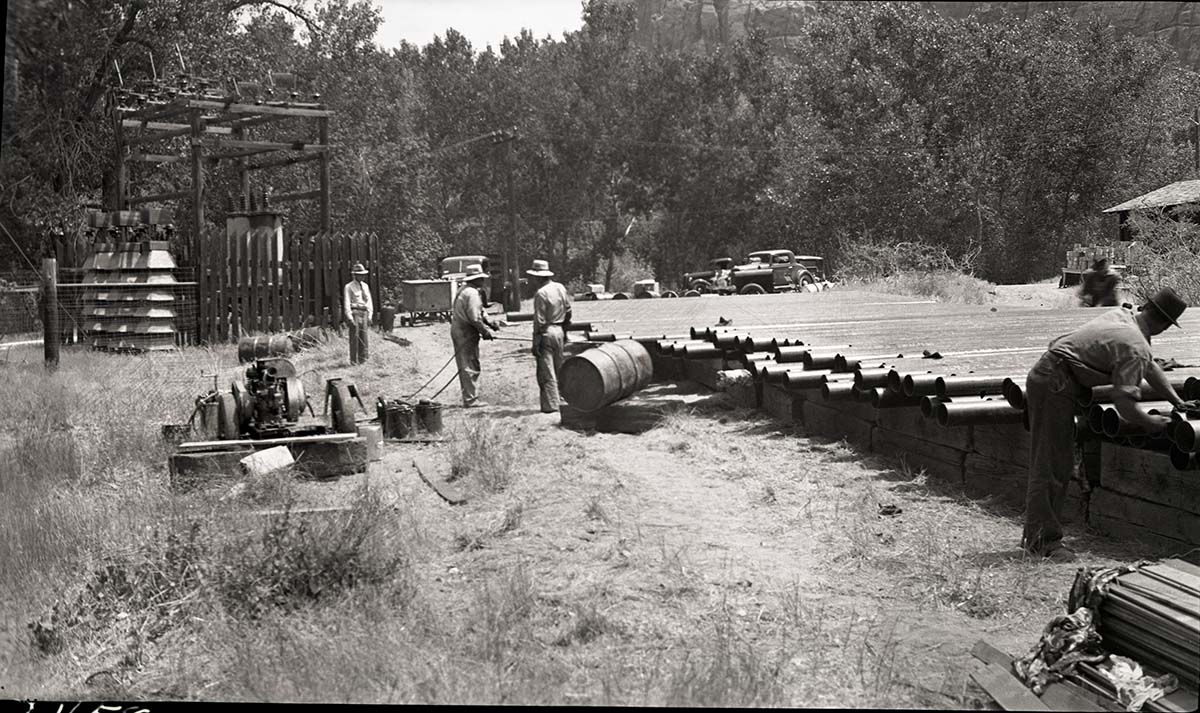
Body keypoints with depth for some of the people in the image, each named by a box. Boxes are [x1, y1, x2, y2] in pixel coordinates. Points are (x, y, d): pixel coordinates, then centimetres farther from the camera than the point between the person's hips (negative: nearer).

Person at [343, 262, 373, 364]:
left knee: (363, 336, 4)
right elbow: (346, 303, -7)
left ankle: (363, 358, 10)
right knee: (354, 337, -5)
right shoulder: (349, 287, -3)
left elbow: (369, 301, 17)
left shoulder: (365, 286, 14)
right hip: (354, 313, -5)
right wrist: (349, 317, -14)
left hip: (364, 313, 5)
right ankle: (354, 360, 0)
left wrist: (369, 316, 10)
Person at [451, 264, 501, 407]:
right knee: (471, 367, -5)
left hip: (457, 330, 10)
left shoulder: (463, 290, 16)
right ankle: (471, 399, -2)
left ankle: (468, 397, 20)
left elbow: (478, 312, 21)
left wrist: (489, 322, 12)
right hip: (467, 333, -10)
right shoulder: (472, 293, -17)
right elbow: (474, 318, -21)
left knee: (464, 366, 14)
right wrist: (486, 331, -10)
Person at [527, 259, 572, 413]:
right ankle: (561, 400, 23)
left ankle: (550, 405, -2)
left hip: (546, 333, -7)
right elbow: (568, 311, 14)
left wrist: (535, 343, -13)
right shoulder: (561, 288, 6)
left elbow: (539, 321, -17)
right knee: (559, 369, 16)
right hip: (559, 331, 7)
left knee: (546, 371, -2)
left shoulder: (541, 293, -17)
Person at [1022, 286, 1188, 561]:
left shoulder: (1121, 315, 15)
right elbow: (1124, 403, -21)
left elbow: (1150, 366, 27)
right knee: (1052, 465, -7)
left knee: (1050, 463, 14)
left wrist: (1178, 402, 27)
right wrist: (1150, 423, -4)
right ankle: (1044, 540, -5)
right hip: (1055, 385, -10)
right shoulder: (1135, 348, -14)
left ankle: (1035, 534, 20)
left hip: (1042, 374, 10)